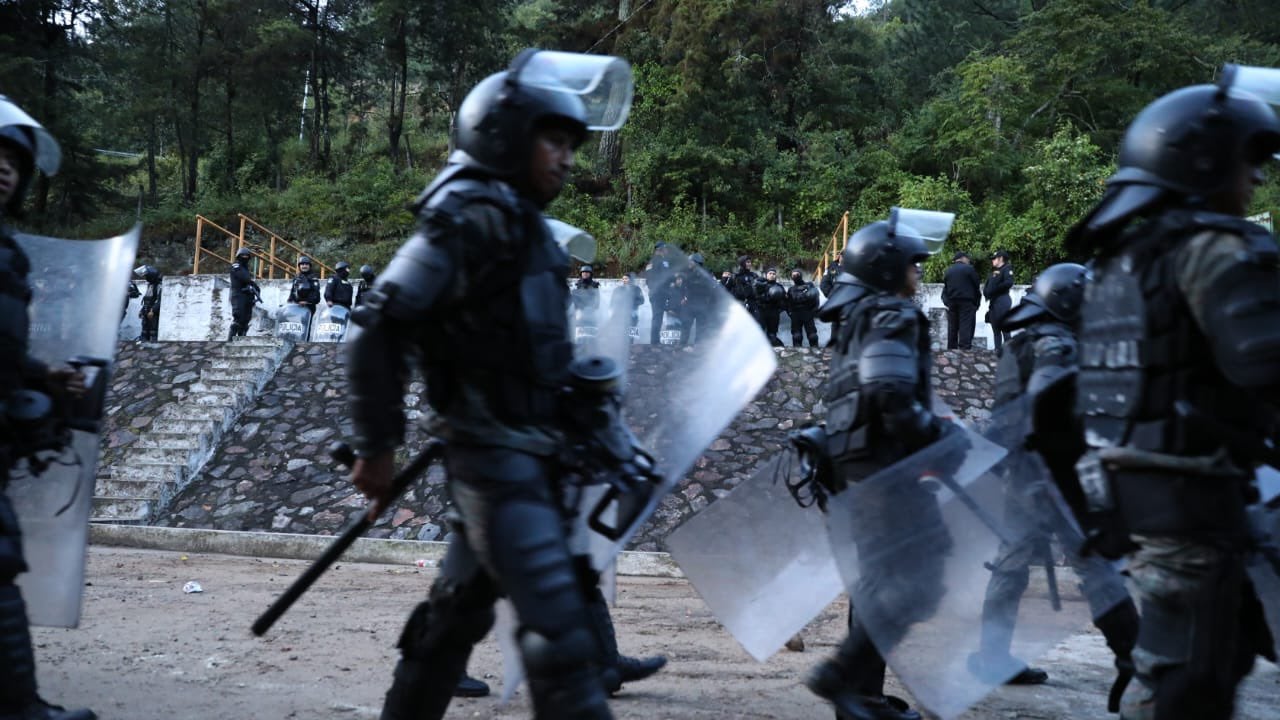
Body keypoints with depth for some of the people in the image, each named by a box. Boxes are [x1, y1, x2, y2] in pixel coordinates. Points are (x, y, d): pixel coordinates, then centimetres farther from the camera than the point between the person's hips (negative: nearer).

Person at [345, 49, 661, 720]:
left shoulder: (520, 219, 14)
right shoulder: (471, 216, -15)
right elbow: (381, 325, -19)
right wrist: (376, 446, -17)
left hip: (529, 450, 10)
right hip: (495, 454, -10)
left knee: (462, 604, 19)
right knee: (555, 617, -13)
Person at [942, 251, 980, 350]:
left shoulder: (948, 271, 10)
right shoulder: (969, 268, -4)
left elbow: (945, 288, 7)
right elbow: (976, 286, -2)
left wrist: (946, 301, 6)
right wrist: (976, 302, 7)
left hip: (951, 302, 5)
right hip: (966, 302, -5)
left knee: (952, 327, 11)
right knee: (966, 326, -6)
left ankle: (951, 348, 12)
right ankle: (964, 348, -14)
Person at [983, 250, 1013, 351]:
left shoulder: (1007, 269, -3)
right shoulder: (994, 272, 22)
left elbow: (1009, 283, -19)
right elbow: (988, 285, 24)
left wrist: (994, 289, -13)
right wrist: (986, 291, 3)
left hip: (1002, 302, -9)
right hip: (993, 303, 9)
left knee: (1004, 328, -11)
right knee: (995, 328, 10)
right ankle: (997, 350, 13)